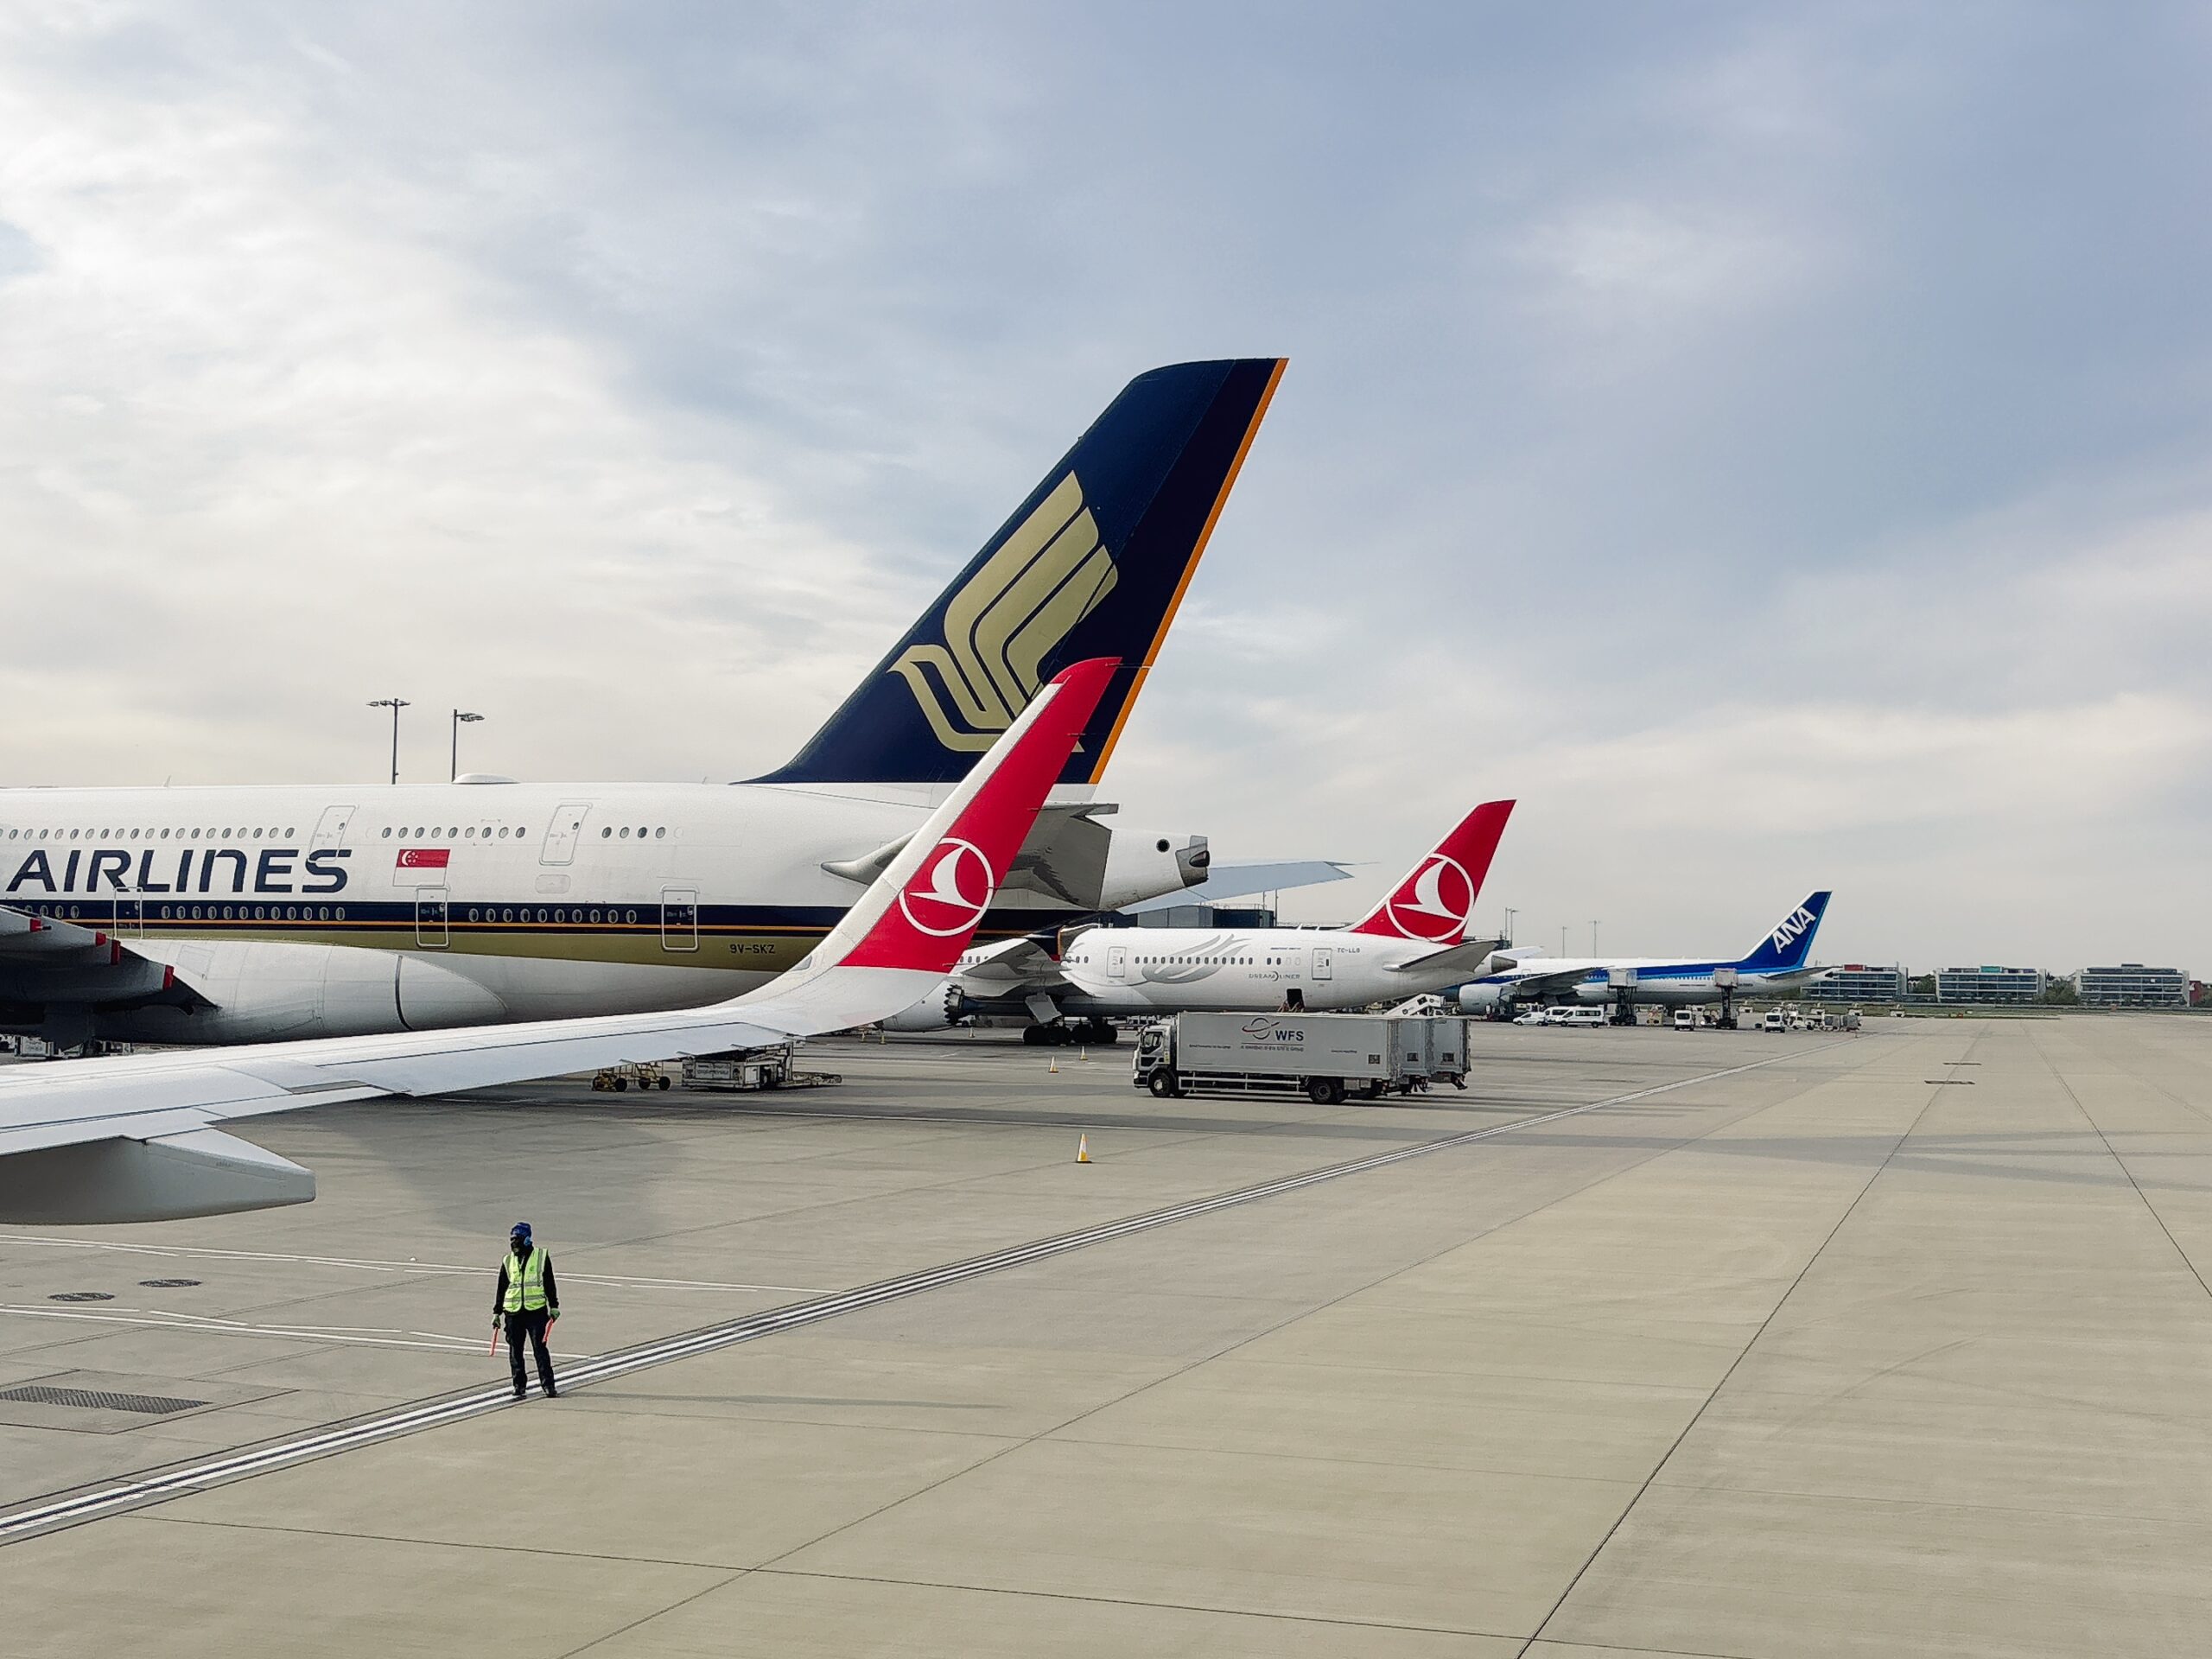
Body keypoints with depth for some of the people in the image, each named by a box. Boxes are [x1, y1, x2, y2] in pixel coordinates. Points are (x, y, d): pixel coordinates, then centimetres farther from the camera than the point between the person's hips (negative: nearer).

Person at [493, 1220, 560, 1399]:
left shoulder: (541, 1257, 2)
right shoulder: (507, 1261, 9)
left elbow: (550, 1284, 6)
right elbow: (501, 1288, 13)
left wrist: (554, 1306, 2)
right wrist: (497, 1312, 11)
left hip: (537, 1310, -3)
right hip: (513, 1312, 3)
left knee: (540, 1348, -6)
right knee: (515, 1350, 4)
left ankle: (548, 1385, -2)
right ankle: (519, 1385, 14)